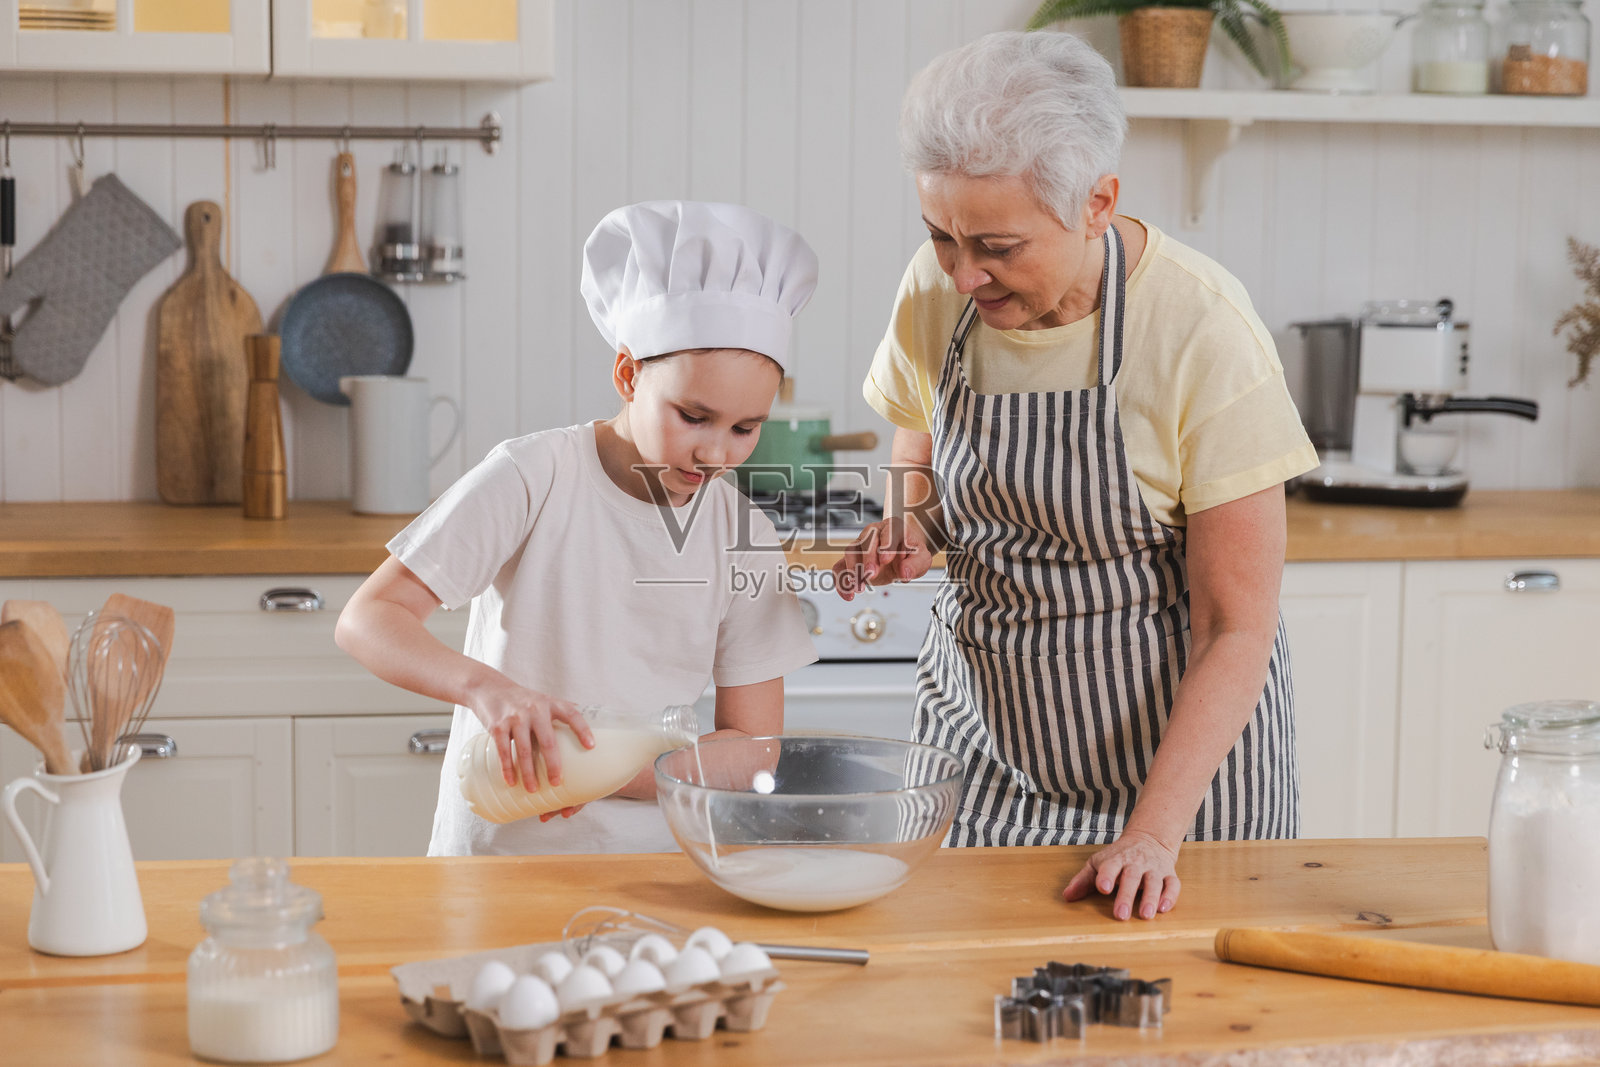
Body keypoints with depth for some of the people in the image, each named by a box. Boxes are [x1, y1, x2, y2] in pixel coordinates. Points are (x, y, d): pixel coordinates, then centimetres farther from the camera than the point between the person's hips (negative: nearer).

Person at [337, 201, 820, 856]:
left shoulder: (745, 538, 2)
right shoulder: (532, 479, -8)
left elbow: (753, 748, 1)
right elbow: (367, 620, -11)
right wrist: (484, 686, -30)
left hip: (652, 858, 2)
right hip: (496, 849, -2)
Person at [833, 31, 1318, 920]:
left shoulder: (1203, 330, -21)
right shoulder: (936, 293, -8)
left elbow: (1237, 628, -19)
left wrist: (1155, 833, -27)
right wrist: (910, 532, -9)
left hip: (1180, 739, -4)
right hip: (982, 728, 4)